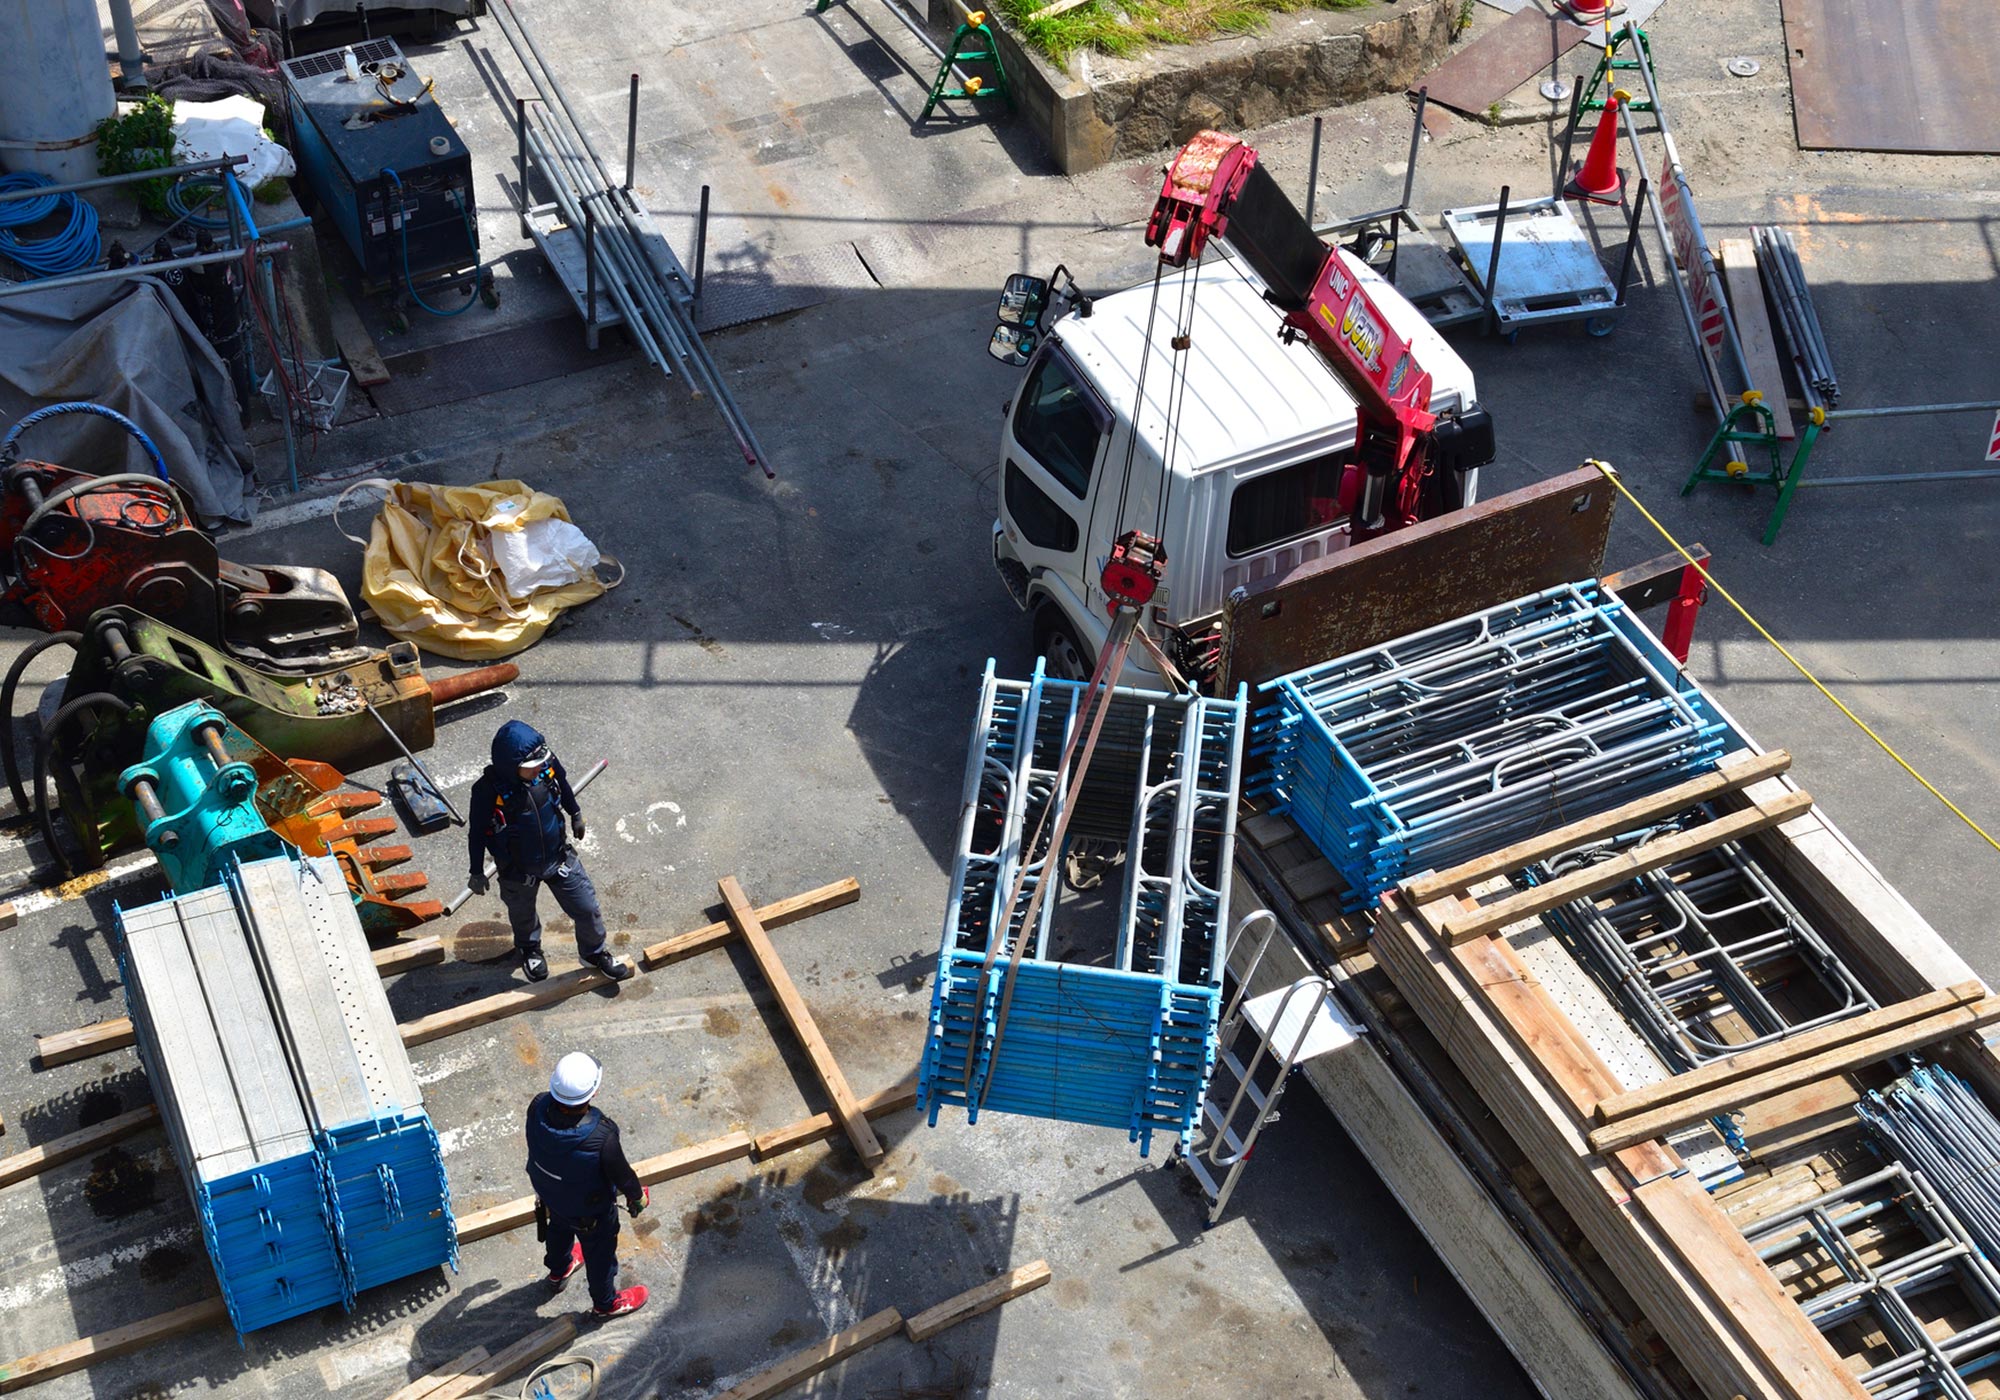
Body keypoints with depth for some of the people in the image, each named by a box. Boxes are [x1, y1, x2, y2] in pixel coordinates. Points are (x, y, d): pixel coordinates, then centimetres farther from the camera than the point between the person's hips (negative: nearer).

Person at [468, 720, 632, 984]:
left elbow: (563, 787, 1)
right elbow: (477, 833, -17)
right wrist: (476, 873, -7)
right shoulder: (488, 790, -33)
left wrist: (575, 814, 19)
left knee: (587, 908, 12)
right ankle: (529, 948, 60)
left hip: (559, 857, 2)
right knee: (522, 914, 27)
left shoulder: (548, 764, -23)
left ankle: (595, 952, 43)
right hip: (519, 870, -2)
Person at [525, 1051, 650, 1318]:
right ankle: (605, 1302, 54)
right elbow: (622, 1175, -25)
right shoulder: (602, 1138, -46)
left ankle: (558, 1271, 68)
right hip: (591, 1212, -4)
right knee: (599, 1252, 27)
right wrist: (637, 1196, -1)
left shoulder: (538, 1108, -33)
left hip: (548, 1194, 4)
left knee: (558, 1229, 37)